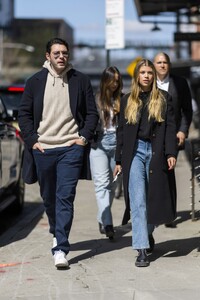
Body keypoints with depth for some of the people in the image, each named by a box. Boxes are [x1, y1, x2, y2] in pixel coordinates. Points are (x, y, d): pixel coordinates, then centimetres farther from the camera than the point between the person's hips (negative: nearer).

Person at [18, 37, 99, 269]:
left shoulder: (80, 80, 4)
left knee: (65, 198, -10)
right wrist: (32, 140, -2)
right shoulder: (35, 82, 5)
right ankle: (56, 233, 40)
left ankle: (60, 249, -12)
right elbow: (24, 114, 7)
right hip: (43, 149, 2)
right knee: (48, 197, 15)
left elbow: (92, 113, 7)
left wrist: (84, 137, -5)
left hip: (71, 148, -2)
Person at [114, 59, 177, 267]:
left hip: (156, 153, 0)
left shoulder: (164, 98, 7)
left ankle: (148, 233, 34)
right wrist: (118, 160, 9)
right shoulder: (128, 100, 10)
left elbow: (170, 127, 1)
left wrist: (171, 153, -11)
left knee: (156, 199, 6)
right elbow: (121, 131, 12)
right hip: (135, 152, 0)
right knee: (138, 201, -8)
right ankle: (142, 249, -11)